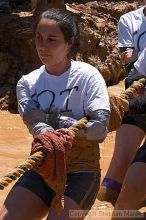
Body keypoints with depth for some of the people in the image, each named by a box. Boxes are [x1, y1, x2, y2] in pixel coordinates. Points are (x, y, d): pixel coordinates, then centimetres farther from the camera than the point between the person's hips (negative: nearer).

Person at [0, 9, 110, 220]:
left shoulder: (87, 75, -8)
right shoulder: (28, 83, 3)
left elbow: (99, 128, -18)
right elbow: (38, 128, -11)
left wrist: (48, 118, -15)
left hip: (80, 171, -4)